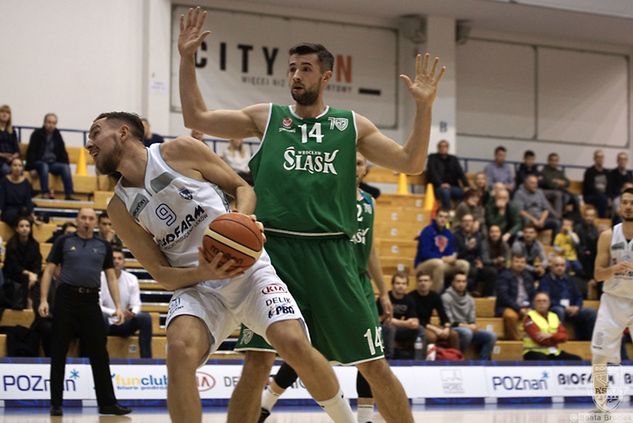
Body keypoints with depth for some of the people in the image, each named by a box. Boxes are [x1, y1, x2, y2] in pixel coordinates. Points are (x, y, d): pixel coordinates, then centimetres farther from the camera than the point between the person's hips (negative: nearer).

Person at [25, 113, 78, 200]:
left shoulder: (57, 135, 12)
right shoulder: (37, 134, 0)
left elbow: (62, 152, 15)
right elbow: (31, 151, -6)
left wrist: (66, 163, 0)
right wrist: (31, 165, -19)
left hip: (53, 163, 4)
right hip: (39, 162, -4)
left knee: (65, 167, -24)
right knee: (44, 166, -37)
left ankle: (69, 194, -30)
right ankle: (45, 192, -42)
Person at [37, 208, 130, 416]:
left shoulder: (103, 246, 12)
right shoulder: (64, 242, 5)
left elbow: (111, 277, 12)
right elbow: (49, 271, 4)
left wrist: (117, 306, 3)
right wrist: (44, 300, -7)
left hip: (91, 301, 2)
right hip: (66, 299, -2)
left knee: (100, 354, 0)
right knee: (59, 353, 1)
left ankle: (107, 403, 5)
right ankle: (56, 404, 7)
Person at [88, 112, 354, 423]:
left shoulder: (180, 151, -2)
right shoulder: (120, 208, 5)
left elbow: (243, 188, 5)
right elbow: (161, 274, 4)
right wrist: (202, 273, -18)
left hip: (247, 268, -2)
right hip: (195, 286, 2)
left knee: (293, 344, -23)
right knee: (179, 350, -29)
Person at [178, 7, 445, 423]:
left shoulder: (352, 125, 11)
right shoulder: (266, 117, 10)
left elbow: (411, 163, 6)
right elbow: (197, 117, 8)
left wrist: (424, 107, -6)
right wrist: (187, 59, 0)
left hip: (331, 253, 1)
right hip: (276, 249, 0)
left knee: (374, 363, 3)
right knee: (259, 359, -6)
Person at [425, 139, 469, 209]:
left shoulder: (453, 159, 18)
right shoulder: (432, 158, 6)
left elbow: (460, 173, 7)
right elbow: (432, 173, -9)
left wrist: (466, 186, -11)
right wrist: (441, 184, -26)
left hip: (453, 187, 4)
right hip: (438, 187, -4)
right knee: (445, 191, -39)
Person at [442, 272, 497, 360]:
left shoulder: (470, 299, 14)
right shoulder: (446, 297, -5)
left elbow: (472, 320, 14)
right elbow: (447, 321, -11)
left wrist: (473, 326, -10)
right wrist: (464, 325, -18)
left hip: (468, 329, 7)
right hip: (453, 330, -6)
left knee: (491, 336, -15)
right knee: (467, 332, -39)